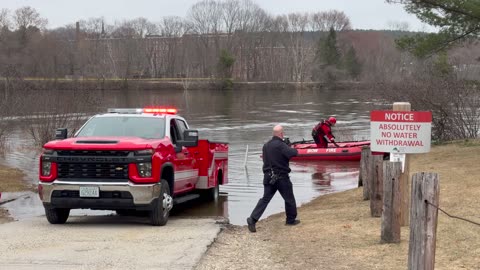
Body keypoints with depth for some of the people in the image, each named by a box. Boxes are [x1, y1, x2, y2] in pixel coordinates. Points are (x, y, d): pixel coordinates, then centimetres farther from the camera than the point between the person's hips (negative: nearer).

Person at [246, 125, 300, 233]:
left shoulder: (266, 145, 8)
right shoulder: (281, 145, -16)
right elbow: (293, 153, -27)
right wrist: (295, 150, -4)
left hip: (268, 177, 6)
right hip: (281, 177, -6)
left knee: (265, 199, 6)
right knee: (289, 198, 12)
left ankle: (252, 219, -7)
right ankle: (291, 219, 24)